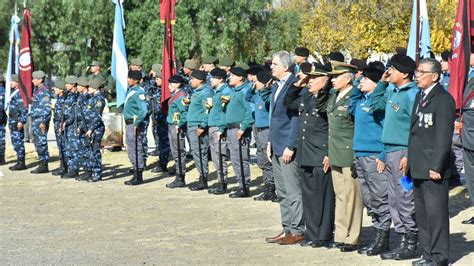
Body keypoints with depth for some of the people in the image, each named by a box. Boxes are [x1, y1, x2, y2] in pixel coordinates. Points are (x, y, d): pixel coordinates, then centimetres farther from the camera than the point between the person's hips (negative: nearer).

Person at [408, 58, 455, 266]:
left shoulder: (443, 99, -12)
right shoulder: (420, 96, 15)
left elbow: (444, 137, -17)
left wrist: (436, 166, -20)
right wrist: (411, 160, 15)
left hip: (433, 168, -9)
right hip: (418, 168, 9)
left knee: (436, 213, -4)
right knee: (421, 213, 14)